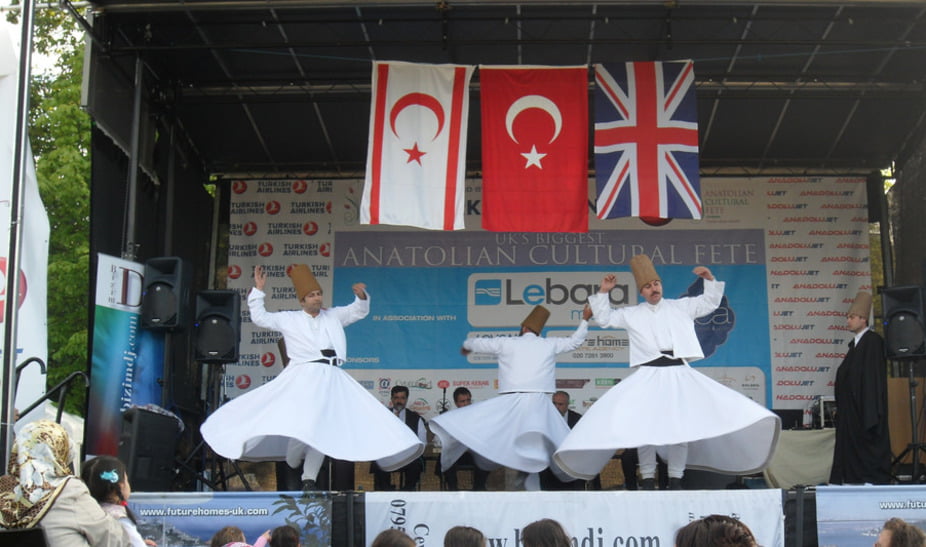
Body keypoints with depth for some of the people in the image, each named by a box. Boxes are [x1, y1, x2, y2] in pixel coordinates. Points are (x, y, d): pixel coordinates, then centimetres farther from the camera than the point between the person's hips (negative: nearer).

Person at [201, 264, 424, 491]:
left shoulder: (333, 316, 20)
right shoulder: (289, 319, 12)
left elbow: (359, 311, 22)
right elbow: (260, 317, 11)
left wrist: (362, 295, 2)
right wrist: (258, 290, 5)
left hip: (331, 379, 3)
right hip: (303, 377, -3)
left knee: (324, 427, -3)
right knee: (301, 422, -19)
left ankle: (309, 478, 2)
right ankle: (291, 468, 6)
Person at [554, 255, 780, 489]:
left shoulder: (681, 306, 15)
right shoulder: (632, 314, 13)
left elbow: (710, 303, 19)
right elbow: (605, 319, 13)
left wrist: (709, 280, 5)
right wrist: (603, 293, 4)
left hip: (678, 374, 1)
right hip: (648, 375, -1)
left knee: (681, 426, -4)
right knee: (643, 426, -8)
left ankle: (675, 479, 5)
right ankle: (647, 479, 1)